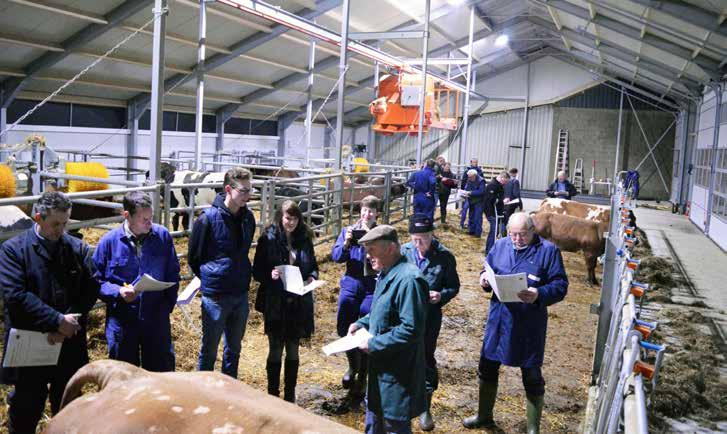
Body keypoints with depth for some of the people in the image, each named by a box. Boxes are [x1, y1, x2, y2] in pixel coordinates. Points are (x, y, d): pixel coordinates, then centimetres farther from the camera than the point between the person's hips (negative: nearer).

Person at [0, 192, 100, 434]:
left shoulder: (78, 248, 2)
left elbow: (90, 290, -3)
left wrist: (65, 326, -15)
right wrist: (57, 321, -19)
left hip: (70, 344, 2)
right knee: (26, 408, 9)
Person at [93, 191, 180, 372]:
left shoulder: (163, 236, -3)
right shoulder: (109, 241, -7)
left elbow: (173, 274, 7)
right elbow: (96, 281, -1)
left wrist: (168, 304, 0)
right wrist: (118, 292, -19)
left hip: (157, 318, 1)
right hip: (122, 321, -1)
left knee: (163, 370, 13)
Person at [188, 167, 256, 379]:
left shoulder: (248, 218, 1)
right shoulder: (208, 218, -16)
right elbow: (194, 257, -5)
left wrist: (243, 277, 9)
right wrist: (209, 280, 2)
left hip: (241, 295, 6)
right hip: (215, 296, -5)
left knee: (234, 349, 18)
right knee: (209, 351, 8)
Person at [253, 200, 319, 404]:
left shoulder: (304, 239, 2)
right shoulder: (268, 239, -8)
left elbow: (313, 266, 12)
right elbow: (257, 270, -6)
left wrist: (312, 277, -9)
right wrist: (270, 275, -26)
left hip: (298, 303, 3)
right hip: (275, 303, -3)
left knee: (293, 350, 13)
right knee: (275, 350, 7)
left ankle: (290, 396, 25)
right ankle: (273, 394, 21)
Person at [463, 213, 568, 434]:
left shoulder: (548, 250, -8)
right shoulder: (500, 246, 6)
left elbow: (560, 285, -11)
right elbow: (488, 274, 15)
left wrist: (539, 295, -29)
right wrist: (484, 280, -8)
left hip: (529, 326, -4)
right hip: (498, 320, 5)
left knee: (532, 378, 8)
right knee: (487, 369, 17)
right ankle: (484, 415, 40)